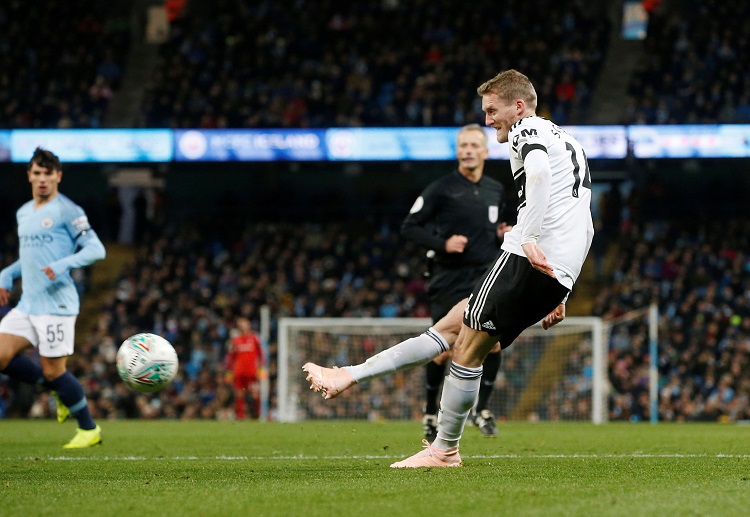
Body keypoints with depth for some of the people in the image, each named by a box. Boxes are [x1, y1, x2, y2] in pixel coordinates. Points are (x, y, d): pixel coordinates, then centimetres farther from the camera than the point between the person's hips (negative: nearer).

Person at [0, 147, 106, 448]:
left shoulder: (67, 211, -7)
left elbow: (96, 249, -12)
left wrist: (64, 264, -25)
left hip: (55, 303, -8)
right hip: (27, 304, 8)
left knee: (52, 371, -6)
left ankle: (89, 430, 12)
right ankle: (59, 391, 15)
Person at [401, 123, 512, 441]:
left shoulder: (496, 191, 10)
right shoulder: (441, 189, -6)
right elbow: (409, 228, -6)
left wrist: (502, 234, 4)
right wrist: (443, 244, -19)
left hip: (486, 275, 4)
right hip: (449, 280, -4)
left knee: (494, 340, -13)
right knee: (445, 350, -2)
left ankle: (482, 409, 4)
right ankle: (430, 412, 20)